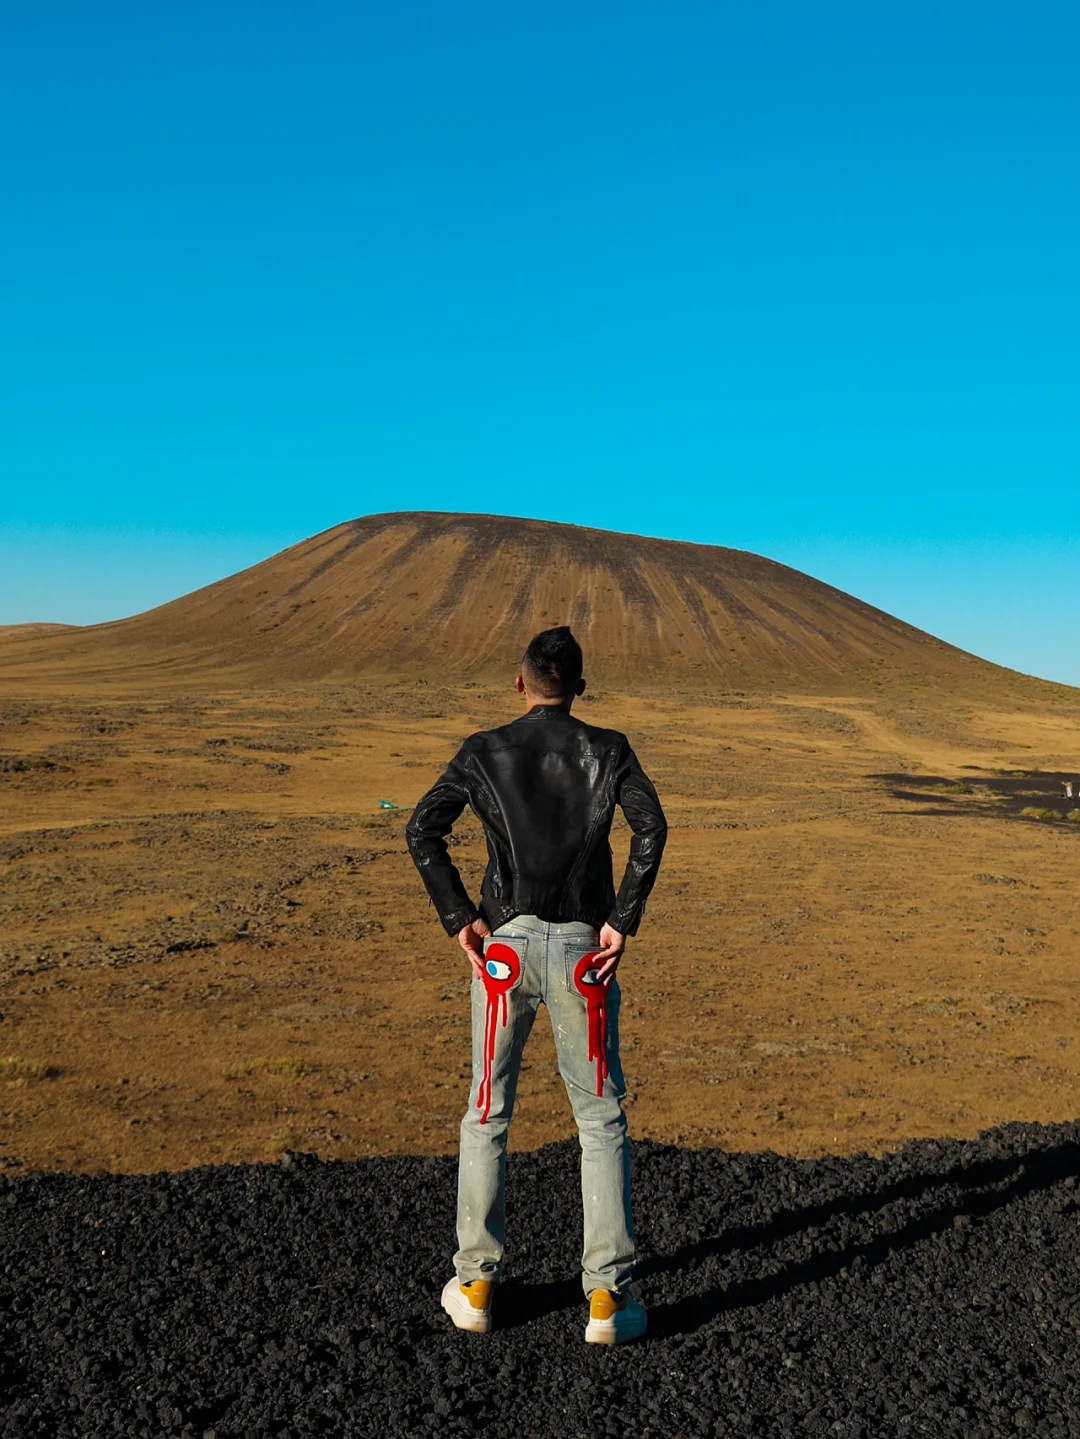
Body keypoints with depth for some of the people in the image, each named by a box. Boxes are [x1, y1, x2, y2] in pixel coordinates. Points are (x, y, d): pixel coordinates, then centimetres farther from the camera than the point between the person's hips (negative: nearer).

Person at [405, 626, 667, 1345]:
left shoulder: (484, 751, 3)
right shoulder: (608, 749, 2)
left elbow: (423, 831, -9)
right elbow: (651, 828, -14)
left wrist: (459, 918, -5)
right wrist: (623, 920, -10)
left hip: (504, 946, 1)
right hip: (583, 949, 0)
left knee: (486, 1115, 14)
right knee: (602, 1121, 10)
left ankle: (476, 1284, 21)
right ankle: (609, 1296, 12)